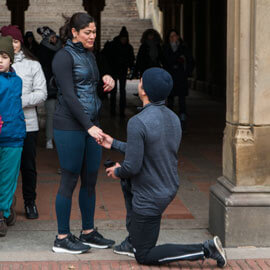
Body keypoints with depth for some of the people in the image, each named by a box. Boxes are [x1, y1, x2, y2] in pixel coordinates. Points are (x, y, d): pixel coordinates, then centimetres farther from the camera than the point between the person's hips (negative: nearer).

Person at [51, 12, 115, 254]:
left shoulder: (89, 55, 15)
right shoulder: (64, 56, -10)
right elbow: (69, 96, -17)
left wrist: (107, 80, 5)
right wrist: (89, 126, -22)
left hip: (90, 125, 8)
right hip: (69, 126, -8)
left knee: (90, 180, 11)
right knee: (70, 181, -3)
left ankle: (88, 232, 22)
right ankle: (62, 238, 5)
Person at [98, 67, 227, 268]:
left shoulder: (138, 123, -27)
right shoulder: (173, 119, 0)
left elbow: (132, 167, -26)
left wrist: (118, 172, -2)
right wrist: (114, 144, 19)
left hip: (149, 199, -8)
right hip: (170, 190, 8)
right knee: (125, 178, 33)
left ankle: (205, 250, -7)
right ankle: (133, 239, 34)